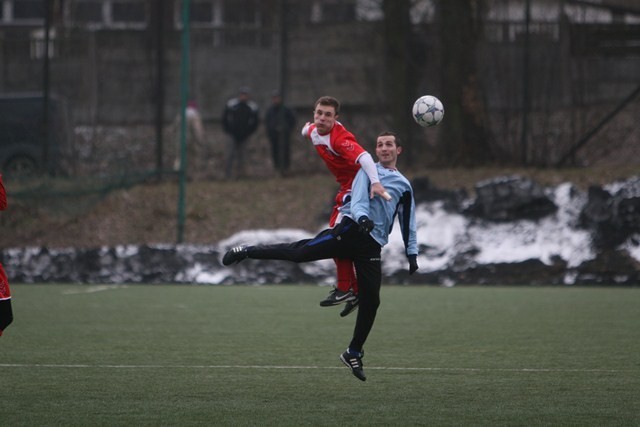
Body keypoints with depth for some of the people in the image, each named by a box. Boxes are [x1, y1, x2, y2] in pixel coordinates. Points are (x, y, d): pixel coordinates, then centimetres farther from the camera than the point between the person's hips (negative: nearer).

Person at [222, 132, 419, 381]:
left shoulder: (404, 186, 22)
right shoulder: (368, 171, 10)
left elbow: (408, 223, 27)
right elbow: (358, 200, -6)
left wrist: (412, 253, 18)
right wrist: (362, 217, -28)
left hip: (372, 244, 3)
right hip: (351, 230, -3)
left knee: (370, 300, -5)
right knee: (300, 252, -19)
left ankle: (354, 353, 9)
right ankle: (246, 252, -5)